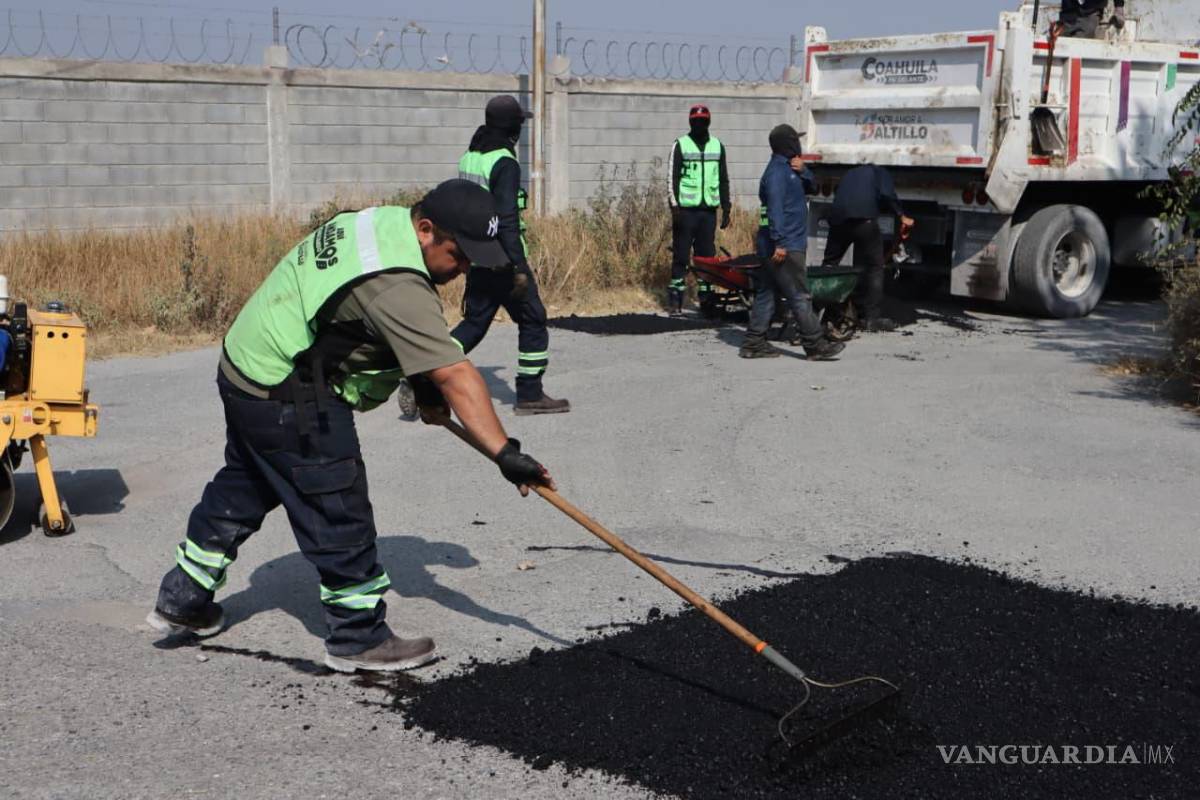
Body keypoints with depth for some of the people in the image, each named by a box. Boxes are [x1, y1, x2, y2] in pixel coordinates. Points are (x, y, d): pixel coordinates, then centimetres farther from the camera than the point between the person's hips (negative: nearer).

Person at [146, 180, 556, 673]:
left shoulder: (384, 221, 3)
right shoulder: (396, 287, -29)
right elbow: (455, 376, -33)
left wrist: (426, 387, 5)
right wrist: (505, 453, -34)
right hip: (286, 400, -11)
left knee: (242, 489, 24)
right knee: (338, 513, -2)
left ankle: (181, 601, 37)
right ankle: (358, 638, 10)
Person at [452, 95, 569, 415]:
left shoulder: (469, 157, 11)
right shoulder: (504, 163, -16)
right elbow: (507, 219, -22)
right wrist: (519, 268, -21)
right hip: (502, 260, -8)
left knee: (474, 322, 13)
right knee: (533, 321, 5)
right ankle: (530, 395, 9)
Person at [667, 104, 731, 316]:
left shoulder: (717, 146, 12)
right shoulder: (680, 145, 2)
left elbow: (723, 179, 15)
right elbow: (673, 178, -1)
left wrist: (726, 209, 10)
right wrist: (674, 206, -11)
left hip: (709, 209, 3)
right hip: (686, 209, -3)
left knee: (707, 255, 4)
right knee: (681, 255, -3)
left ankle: (706, 298, 8)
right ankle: (675, 300, -1)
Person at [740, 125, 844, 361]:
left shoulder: (788, 169, 18)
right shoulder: (777, 171, -13)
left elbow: (811, 186, 19)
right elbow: (775, 207, -21)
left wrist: (802, 171, -2)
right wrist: (779, 243, -27)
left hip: (783, 244, 10)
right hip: (784, 247, -10)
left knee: (765, 295, 10)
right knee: (800, 296, -8)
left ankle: (753, 344, 12)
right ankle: (816, 346, -6)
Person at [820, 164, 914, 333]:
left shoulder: (850, 174, 36)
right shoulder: (879, 172, 19)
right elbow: (887, 195, 1)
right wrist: (902, 216, 8)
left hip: (838, 218, 5)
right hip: (864, 218, -4)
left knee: (829, 264, 17)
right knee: (873, 268, 4)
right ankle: (872, 317, 1)